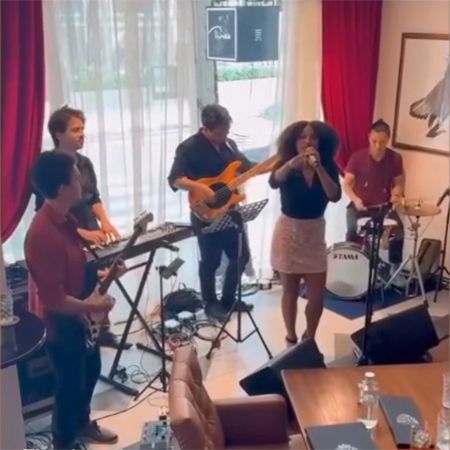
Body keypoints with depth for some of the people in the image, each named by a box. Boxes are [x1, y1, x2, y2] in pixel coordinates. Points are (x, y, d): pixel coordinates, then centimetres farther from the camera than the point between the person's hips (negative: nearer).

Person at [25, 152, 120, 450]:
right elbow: (52, 298, -29)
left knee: (91, 370, 26)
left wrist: (100, 274, 1)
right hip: (60, 322, -9)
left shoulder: (65, 219, -1)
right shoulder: (43, 234, -32)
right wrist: (91, 306, -19)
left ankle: (82, 423, 49)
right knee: (70, 384, 9)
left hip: (79, 316, 10)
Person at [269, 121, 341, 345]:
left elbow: (334, 196, -21)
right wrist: (292, 163, -49)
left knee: (317, 296, 2)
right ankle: (291, 339, 27)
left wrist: (318, 167, -33)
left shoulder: (328, 166, -5)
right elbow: (273, 182, -31)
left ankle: (309, 339, 26)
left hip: (314, 233, 2)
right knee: (290, 292, 8)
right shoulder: (286, 164, -9)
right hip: (288, 230, -2)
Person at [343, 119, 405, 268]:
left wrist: (396, 194, -16)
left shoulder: (395, 159, -4)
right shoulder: (357, 157, -10)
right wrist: (355, 199, -22)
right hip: (359, 205, -1)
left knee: (398, 231, -20)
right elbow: (347, 184, -4)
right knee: (353, 231, -28)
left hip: (383, 206, 2)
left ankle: (395, 267, -1)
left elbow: (399, 183, 7)